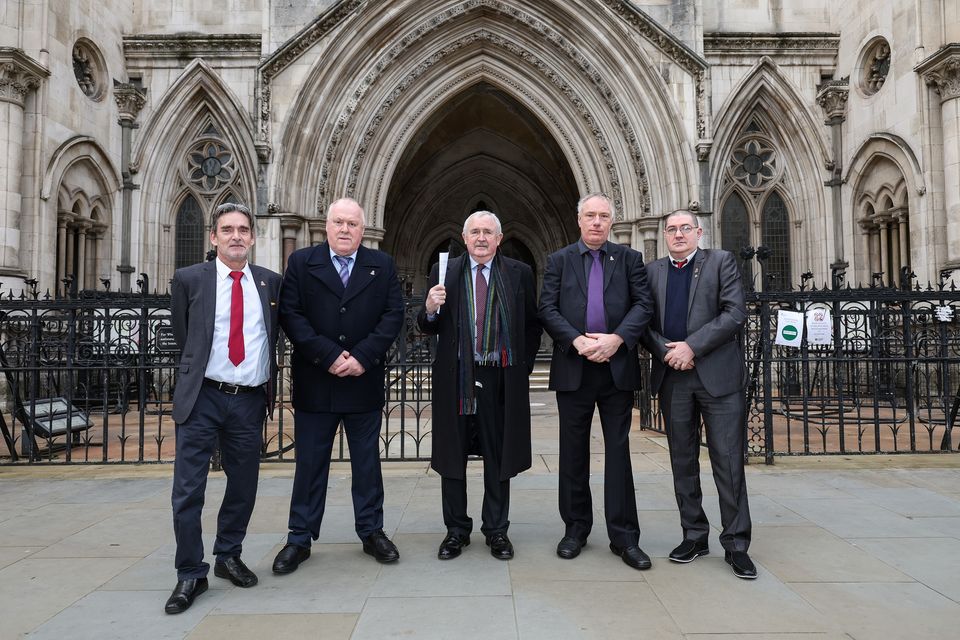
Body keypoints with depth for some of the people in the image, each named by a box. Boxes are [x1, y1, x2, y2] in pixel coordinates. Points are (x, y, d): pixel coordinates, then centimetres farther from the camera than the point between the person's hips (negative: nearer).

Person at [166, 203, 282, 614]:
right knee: (188, 490, -1)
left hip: (250, 400, 3)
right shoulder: (188, 280, 0)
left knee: (243, 486, 12)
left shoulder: (270, 282, 6)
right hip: (203, 398, -2)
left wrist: (268, 385, 11)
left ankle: (229, 557, 32)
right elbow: (182, 337, 9)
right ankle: (191, 574, 14)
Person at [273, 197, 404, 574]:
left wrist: (362, 356, -13)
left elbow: (393, 315, -2)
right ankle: (300, 539, 22)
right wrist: (329, 356, -14)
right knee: (309, 464, 9)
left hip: (365, 382, 1)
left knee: (367, 462, 12)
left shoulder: (382, 265, 6)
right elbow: (290, 315, -6)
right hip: (314, 383, -1)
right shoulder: (301, 263, 3)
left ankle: (371, 532, 26)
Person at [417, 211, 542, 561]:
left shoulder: (519, 274, 4)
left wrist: (523, 368, 1)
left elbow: (533, 326, 8)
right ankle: (456, 530, 23)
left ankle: (496, 530, 24)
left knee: (499, 459, 9)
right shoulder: (443, 273, 4)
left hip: (501, 379, 0)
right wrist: (430, 309, -16)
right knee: (452, 457, 9)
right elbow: (428, 328, 5)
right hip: (456, 379, 1)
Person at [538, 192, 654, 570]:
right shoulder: (559, 260, 8)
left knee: (618, 451, 4)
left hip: (617, 368, 0)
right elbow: (547, 309, -1)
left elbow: (644, 305, -1)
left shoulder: (629, 259, 8)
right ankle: (576, 529, 22)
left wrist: (616, 339, -16)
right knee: (573, 453, 9)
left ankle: (624, 536, 12)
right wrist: (577, 341, -15)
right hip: (573, 369, 0)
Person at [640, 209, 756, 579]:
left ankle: (736, 543, 11)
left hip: (717, 375, -3)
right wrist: (666, 351, -9)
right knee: (683, 461, 10)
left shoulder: (721, 261, 4)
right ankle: (694, 535, 22)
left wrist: (692, 347, -14)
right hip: (672, 378, 3)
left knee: (728, 461, -1)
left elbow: (735, 313, -7)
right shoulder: (653, 270, 12)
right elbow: (644, 321, 8)